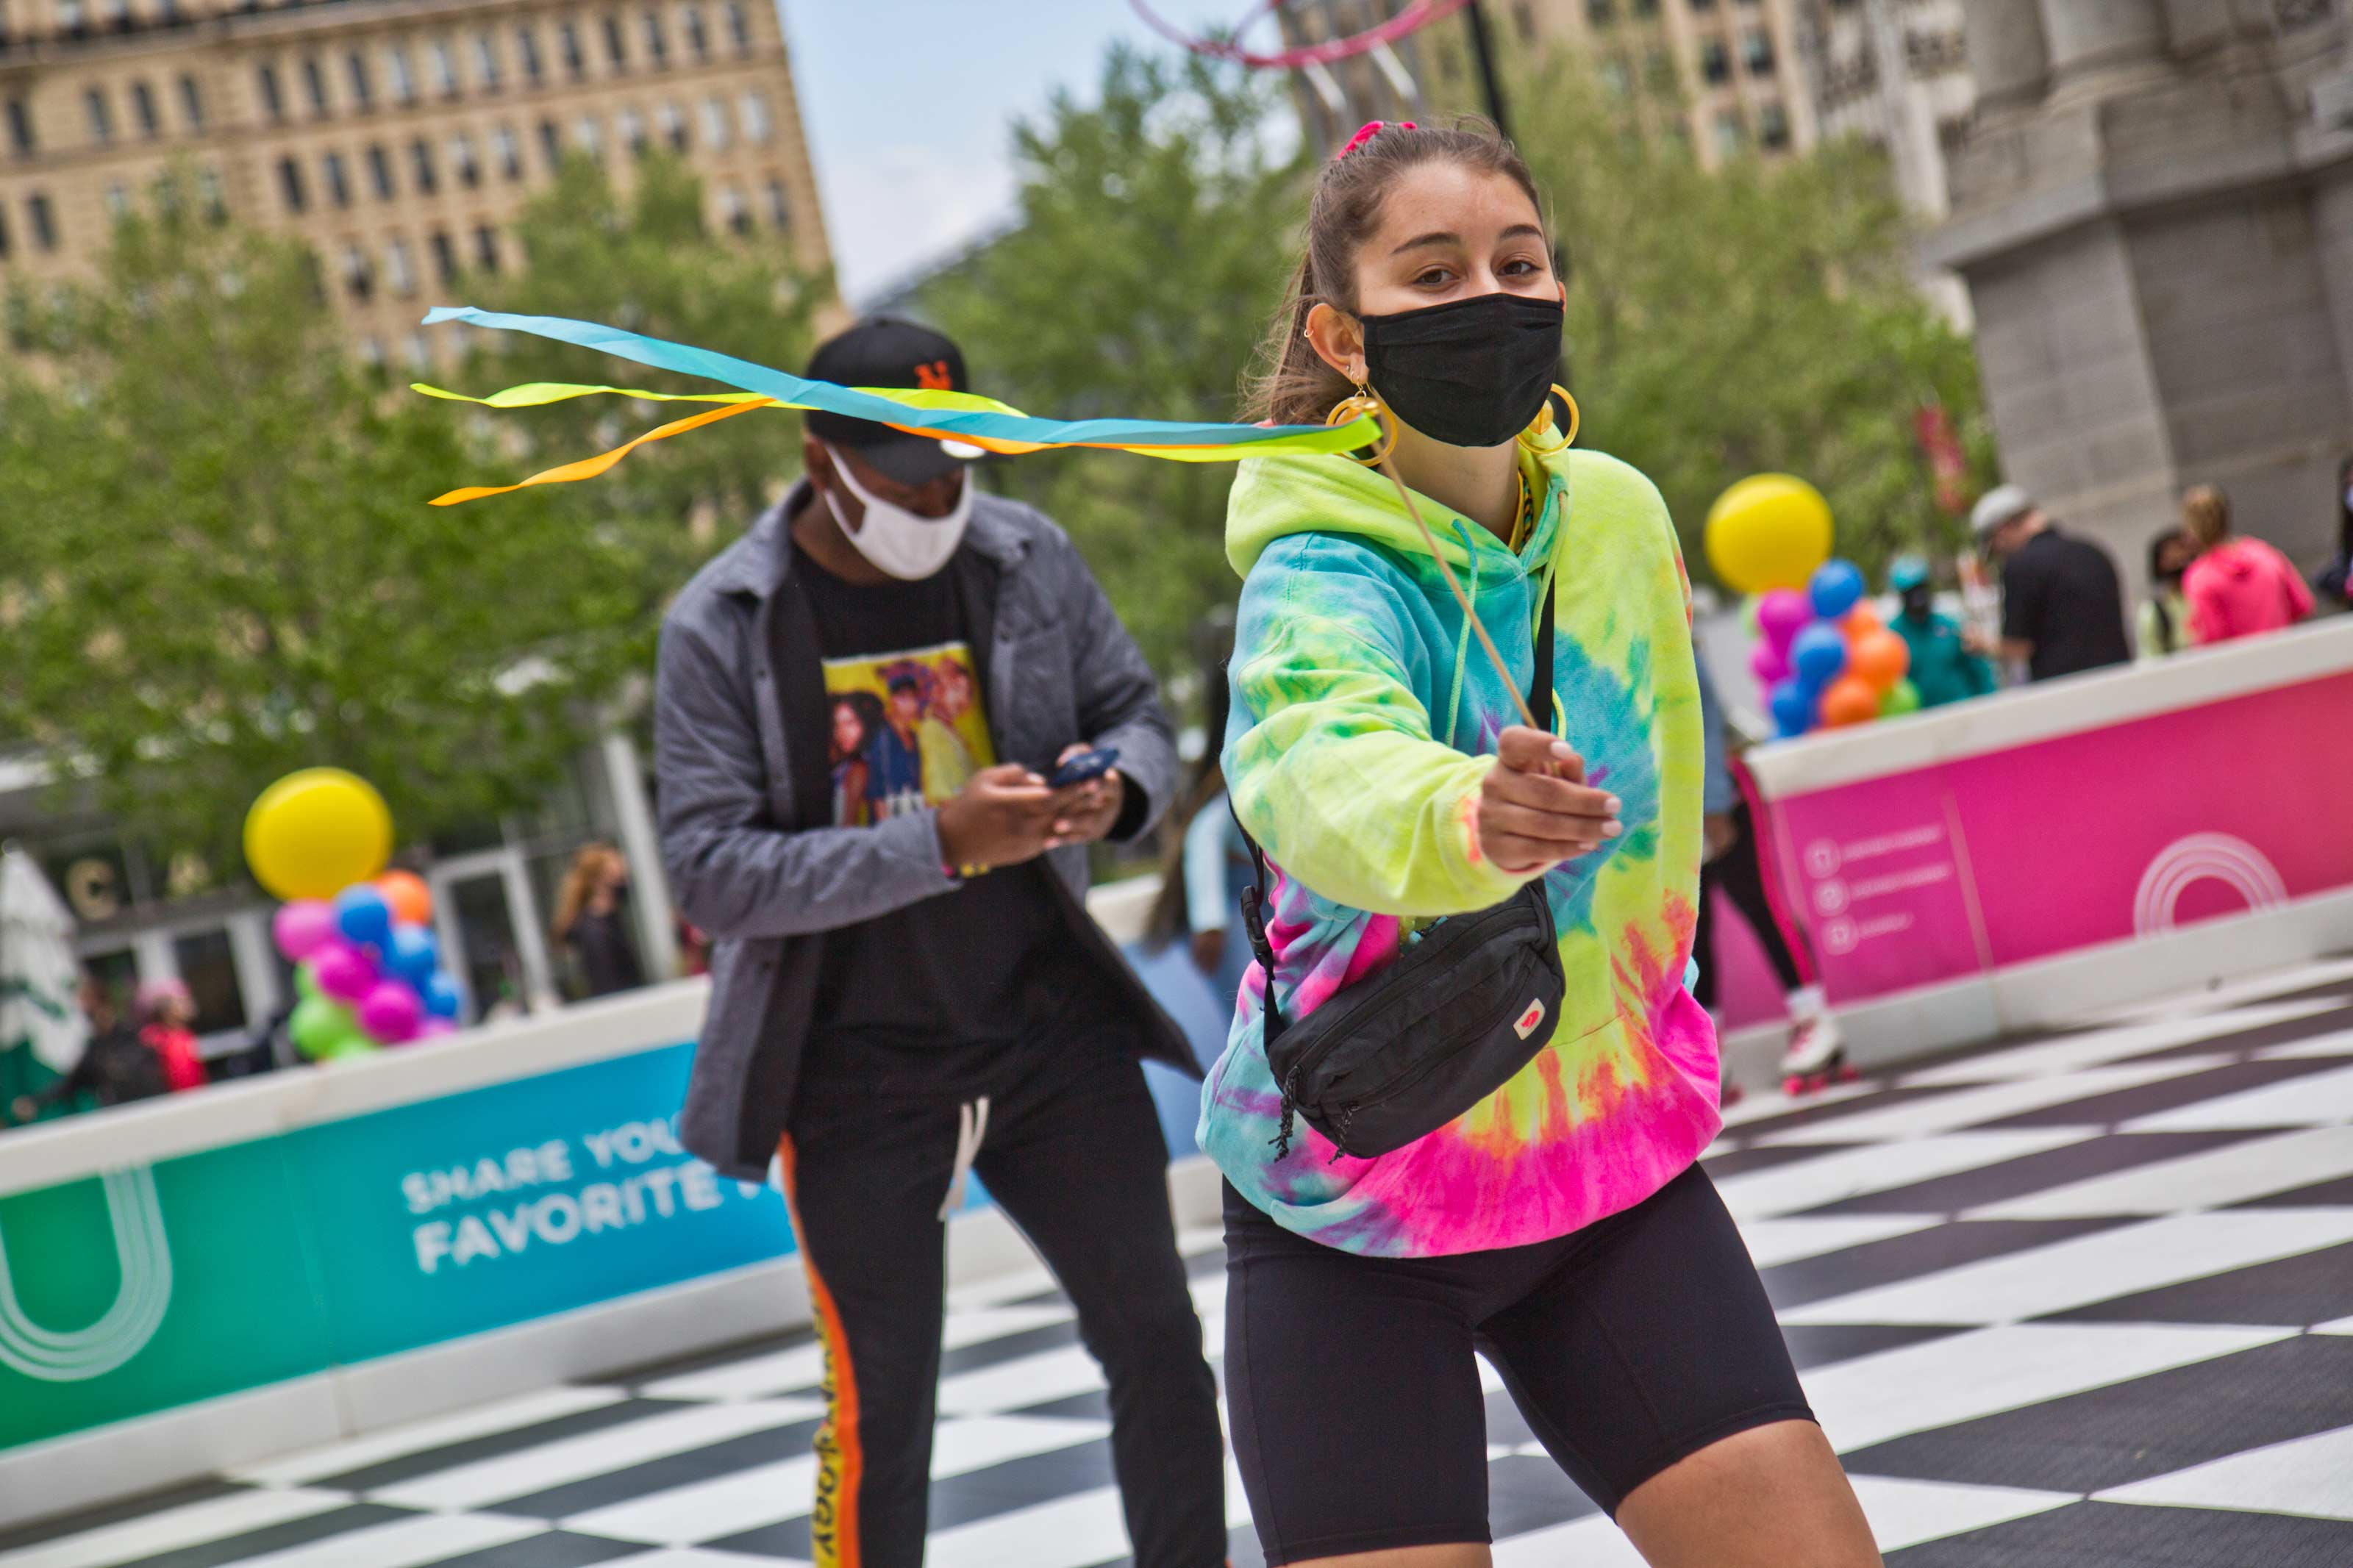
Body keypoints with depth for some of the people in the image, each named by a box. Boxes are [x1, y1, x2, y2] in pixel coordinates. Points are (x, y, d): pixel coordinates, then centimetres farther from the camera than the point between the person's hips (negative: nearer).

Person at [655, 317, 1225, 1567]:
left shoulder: (1027, 559, -2)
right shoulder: (720, 626, -10)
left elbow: (1139, 713, 9)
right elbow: (710, 868, -16)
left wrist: (1120, 790, -16)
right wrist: (943, 844, -26)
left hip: (1053, 1029, 3)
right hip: (856, 1075, -3)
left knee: (1158, 1347, 4)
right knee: (881, 1412, 4)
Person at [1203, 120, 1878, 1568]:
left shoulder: (1621, 514, -3)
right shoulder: (1323, 574, -21)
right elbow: (1319, 756, -46)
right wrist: (1464, 821, -66)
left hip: (1617, 1170, 4)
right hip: (1350, 1213, -4)